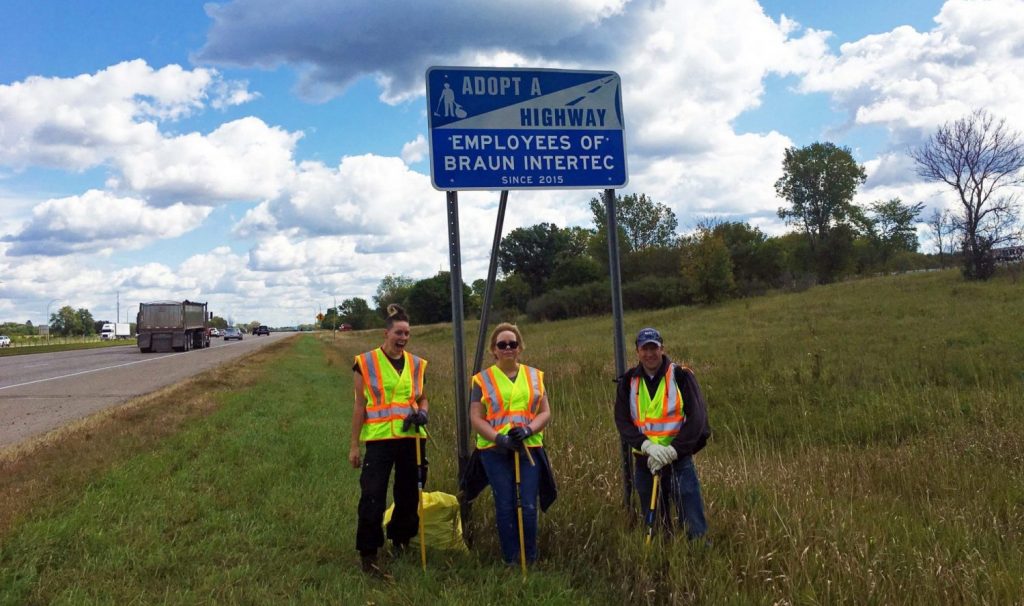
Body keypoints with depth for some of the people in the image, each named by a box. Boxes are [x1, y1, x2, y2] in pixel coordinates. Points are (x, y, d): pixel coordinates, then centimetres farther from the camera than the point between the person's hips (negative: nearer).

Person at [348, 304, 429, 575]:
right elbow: (360, 406, 0)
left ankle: (400, 540, 35)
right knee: (373, 497, -5)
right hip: (378, 440, -4)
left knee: (409, 494, 13)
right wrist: (354, 445, -1)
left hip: (411, 438, 4)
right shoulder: (366, 363, -2)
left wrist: (422, 413, -6)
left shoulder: (416, 364, 8)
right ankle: (368, 553, 7)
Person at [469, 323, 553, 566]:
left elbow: (545, 412, 7)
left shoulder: (535, 376, 11)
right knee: (505, 507, 4)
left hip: (529, 448, 1)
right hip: (495, 450, -1)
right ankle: (510, 560, 17)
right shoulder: (483, 379, 4)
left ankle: (531, 560, 16)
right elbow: (476, 418, -2)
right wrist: (498, 438, -17)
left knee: (529, 507, 1)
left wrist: (528, 430, -12)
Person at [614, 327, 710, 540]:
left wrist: (671, 451, -16)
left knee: (694, 526, -3)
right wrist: (648, 446, -17)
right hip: (645, 462, 3)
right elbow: (622, 422, -1)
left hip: (678, 460, -3)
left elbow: (697, 419, -9)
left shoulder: (681, 376, -5)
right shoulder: (628, 381, 3)